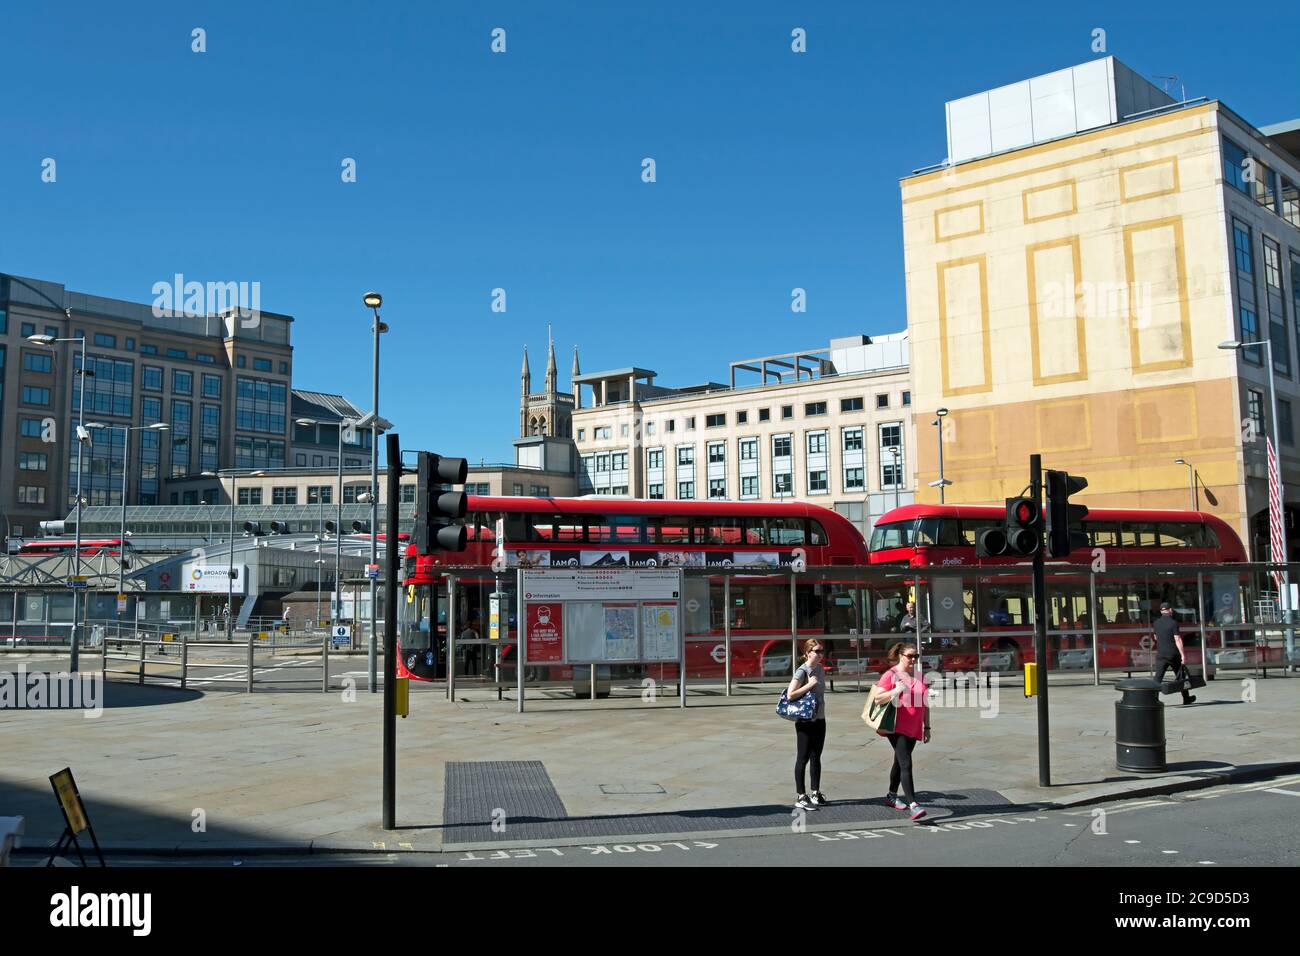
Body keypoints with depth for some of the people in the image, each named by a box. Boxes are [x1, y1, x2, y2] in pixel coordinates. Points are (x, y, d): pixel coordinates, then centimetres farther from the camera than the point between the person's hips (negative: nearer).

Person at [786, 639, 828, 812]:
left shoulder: (820, 669, 9)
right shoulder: (802, 671, -15)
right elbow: (790, 695, -21)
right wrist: (809, 684, -23)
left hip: (819, 719, 8)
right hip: (805, 721, -8)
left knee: (816, 757, 15)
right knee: (803, 758, -1)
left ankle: (815, 793, 26)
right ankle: (800, 797, 4)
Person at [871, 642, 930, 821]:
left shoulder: (919, 676, 12)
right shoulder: (890, 675, -7)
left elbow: (925, 704, 18)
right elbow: (877, 698, -12)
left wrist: (927, 727, 16)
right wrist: (895, 691, -23)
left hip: (913, 729, 7)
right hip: (897, 727, -7)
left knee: (900, 762, 18)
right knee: (906, 764, -15)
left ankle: (891, 796, 33)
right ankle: (912, 805, -19)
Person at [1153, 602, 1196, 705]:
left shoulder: (1157, 623, 5)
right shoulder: (1173, 622, -11)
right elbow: (1177, 639, -16)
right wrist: (1183, 654, -16)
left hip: (1161, 654, 3)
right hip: (1173, 653, -3)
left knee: (1158, 677, -3)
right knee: (1180, 676, 13)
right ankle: (1186, 698, 27)